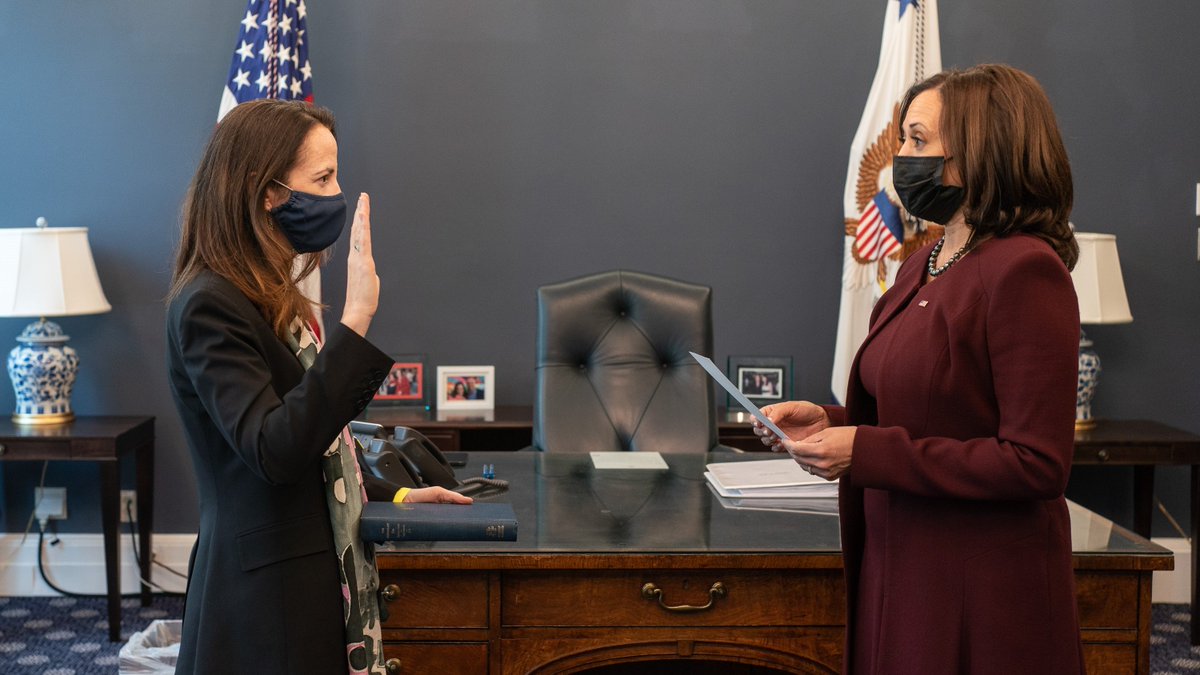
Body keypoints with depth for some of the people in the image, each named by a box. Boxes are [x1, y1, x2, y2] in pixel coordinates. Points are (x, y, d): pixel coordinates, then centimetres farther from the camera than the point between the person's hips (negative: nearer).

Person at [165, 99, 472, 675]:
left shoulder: (272, 298, 13)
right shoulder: (208, 307, -17)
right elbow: (273, 452, -29)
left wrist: (392, 497, 17)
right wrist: (355, 320, -33)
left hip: (315, 580, 9)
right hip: (267, 600, -9)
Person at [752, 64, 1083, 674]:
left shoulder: (1024, 270, -16)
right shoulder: (923, 264, 10)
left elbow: (1036, 463, -21)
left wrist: (868, 453, -20)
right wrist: (831, 422, 1)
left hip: (979, 597, -8)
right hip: (898, 572, 8)